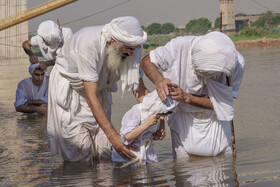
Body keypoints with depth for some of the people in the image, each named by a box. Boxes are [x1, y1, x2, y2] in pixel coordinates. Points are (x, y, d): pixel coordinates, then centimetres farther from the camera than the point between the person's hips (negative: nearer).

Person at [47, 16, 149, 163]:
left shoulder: (133, 47, -22)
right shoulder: (88, 44, -39)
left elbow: (139, 88, -13)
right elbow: (91, 97, -41)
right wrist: (113, 136, -46)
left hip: (98, 86, 5)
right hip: (67, 84, -5)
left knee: (103, 151, -4)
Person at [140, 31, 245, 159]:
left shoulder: (237, 63, -24)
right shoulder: (180, 46, -28)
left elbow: (220, 103, -18)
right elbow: (146, 61, -14)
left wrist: (187, 97, -30)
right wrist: (159, 80, -36)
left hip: (214, 119, 1)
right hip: (184, 118, -1)